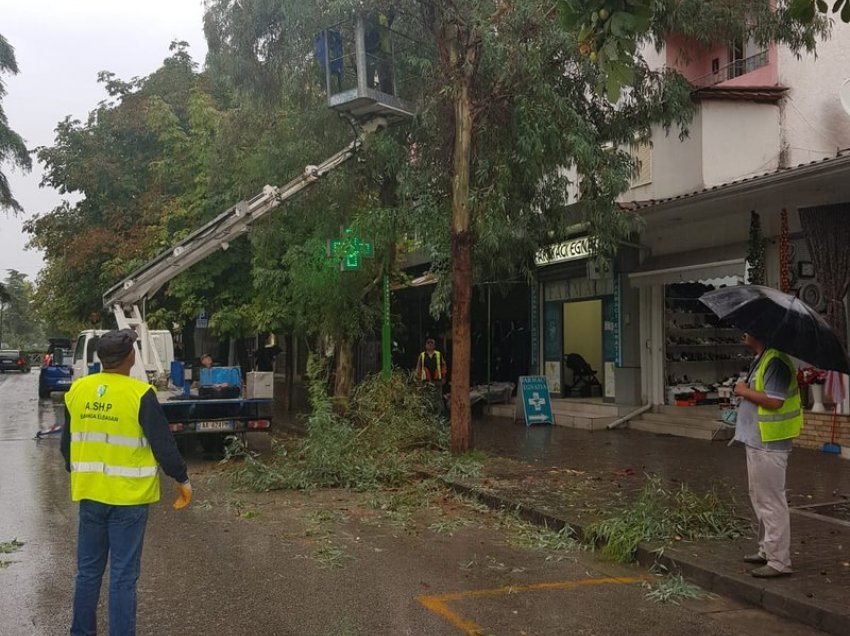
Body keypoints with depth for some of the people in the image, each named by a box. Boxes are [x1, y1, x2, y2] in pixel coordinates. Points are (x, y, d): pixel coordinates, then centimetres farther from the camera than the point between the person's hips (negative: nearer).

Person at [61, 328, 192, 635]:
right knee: (123, 576, 3)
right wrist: (182, 479, -1)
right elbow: (163, 443, -13)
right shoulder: (140, 394, -15)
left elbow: (66, 442, 13)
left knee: (88, 570, 18)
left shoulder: (77, 390, 2)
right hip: (128, 496, -5)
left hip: (90, 493, 5)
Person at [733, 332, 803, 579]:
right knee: (760, 498, 20)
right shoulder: (761, 360, 13)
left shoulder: (775, 362, -20)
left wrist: (744, 391, -17)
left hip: (769, 445, -11)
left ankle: (779, 561, 2)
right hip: (758, 442, 11)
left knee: (771, 502, -5)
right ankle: (767, 550, 31)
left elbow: (774, 401, -28)